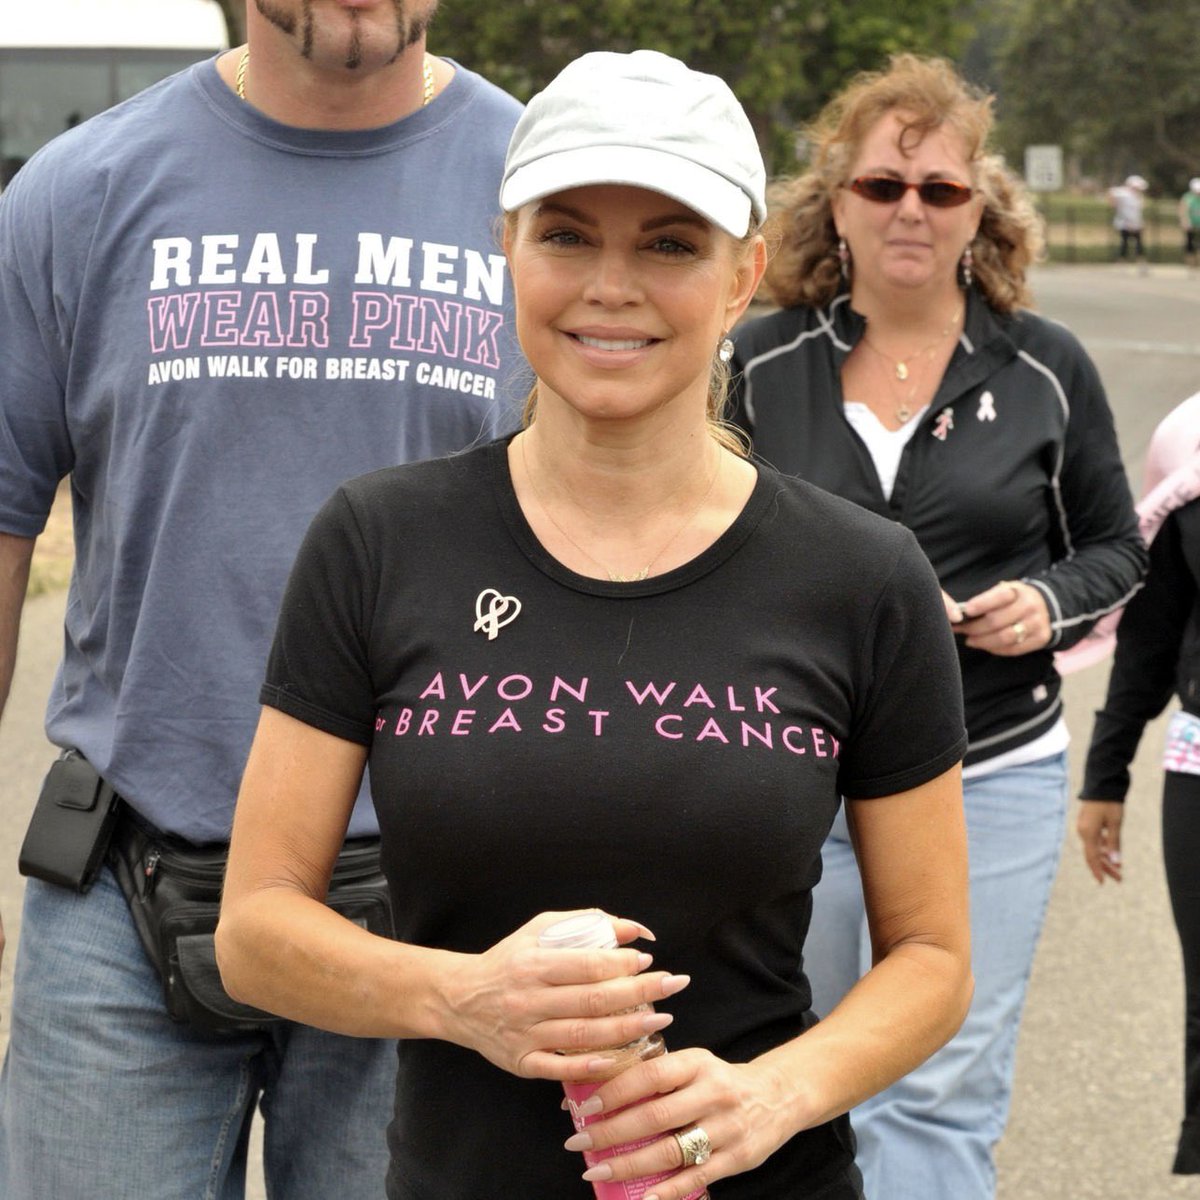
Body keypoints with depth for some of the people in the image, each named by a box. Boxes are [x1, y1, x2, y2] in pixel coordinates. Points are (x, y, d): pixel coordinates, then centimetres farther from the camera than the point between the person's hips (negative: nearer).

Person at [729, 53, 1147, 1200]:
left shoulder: (1046, 368, 1)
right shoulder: (760, 365, 1)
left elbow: (1114, 545, 11)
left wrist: (1050, 603, -9)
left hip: (992, 777, -1)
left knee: (939, 1094, 0)